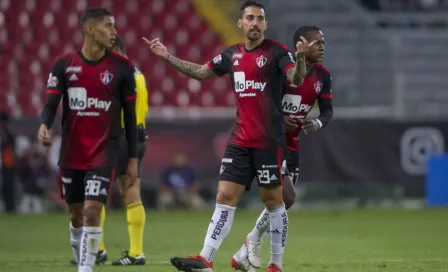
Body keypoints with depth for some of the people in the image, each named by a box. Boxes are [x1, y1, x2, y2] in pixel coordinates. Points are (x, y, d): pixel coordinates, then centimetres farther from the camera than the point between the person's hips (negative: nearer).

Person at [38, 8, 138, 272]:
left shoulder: (122, 67, -2)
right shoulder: (64, 64, 0)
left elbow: (130, 115, 4)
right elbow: (51, 103, -3)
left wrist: (133, 158, 3)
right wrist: (44, 125, -26)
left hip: (104, 151, -2)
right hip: (72, 152, 2)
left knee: (92, 211, -14)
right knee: (76, 214, 11)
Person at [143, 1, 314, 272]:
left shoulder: (276, 50, -8)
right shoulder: (233, 54, 9)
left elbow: (296, 79, -23)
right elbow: (201, 72, 20)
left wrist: (300, 59, -44)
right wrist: (167, 56, 15)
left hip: (269, 141, -5)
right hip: (240, 141, 5)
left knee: (273, 200, 3)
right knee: (225, 196, 0)